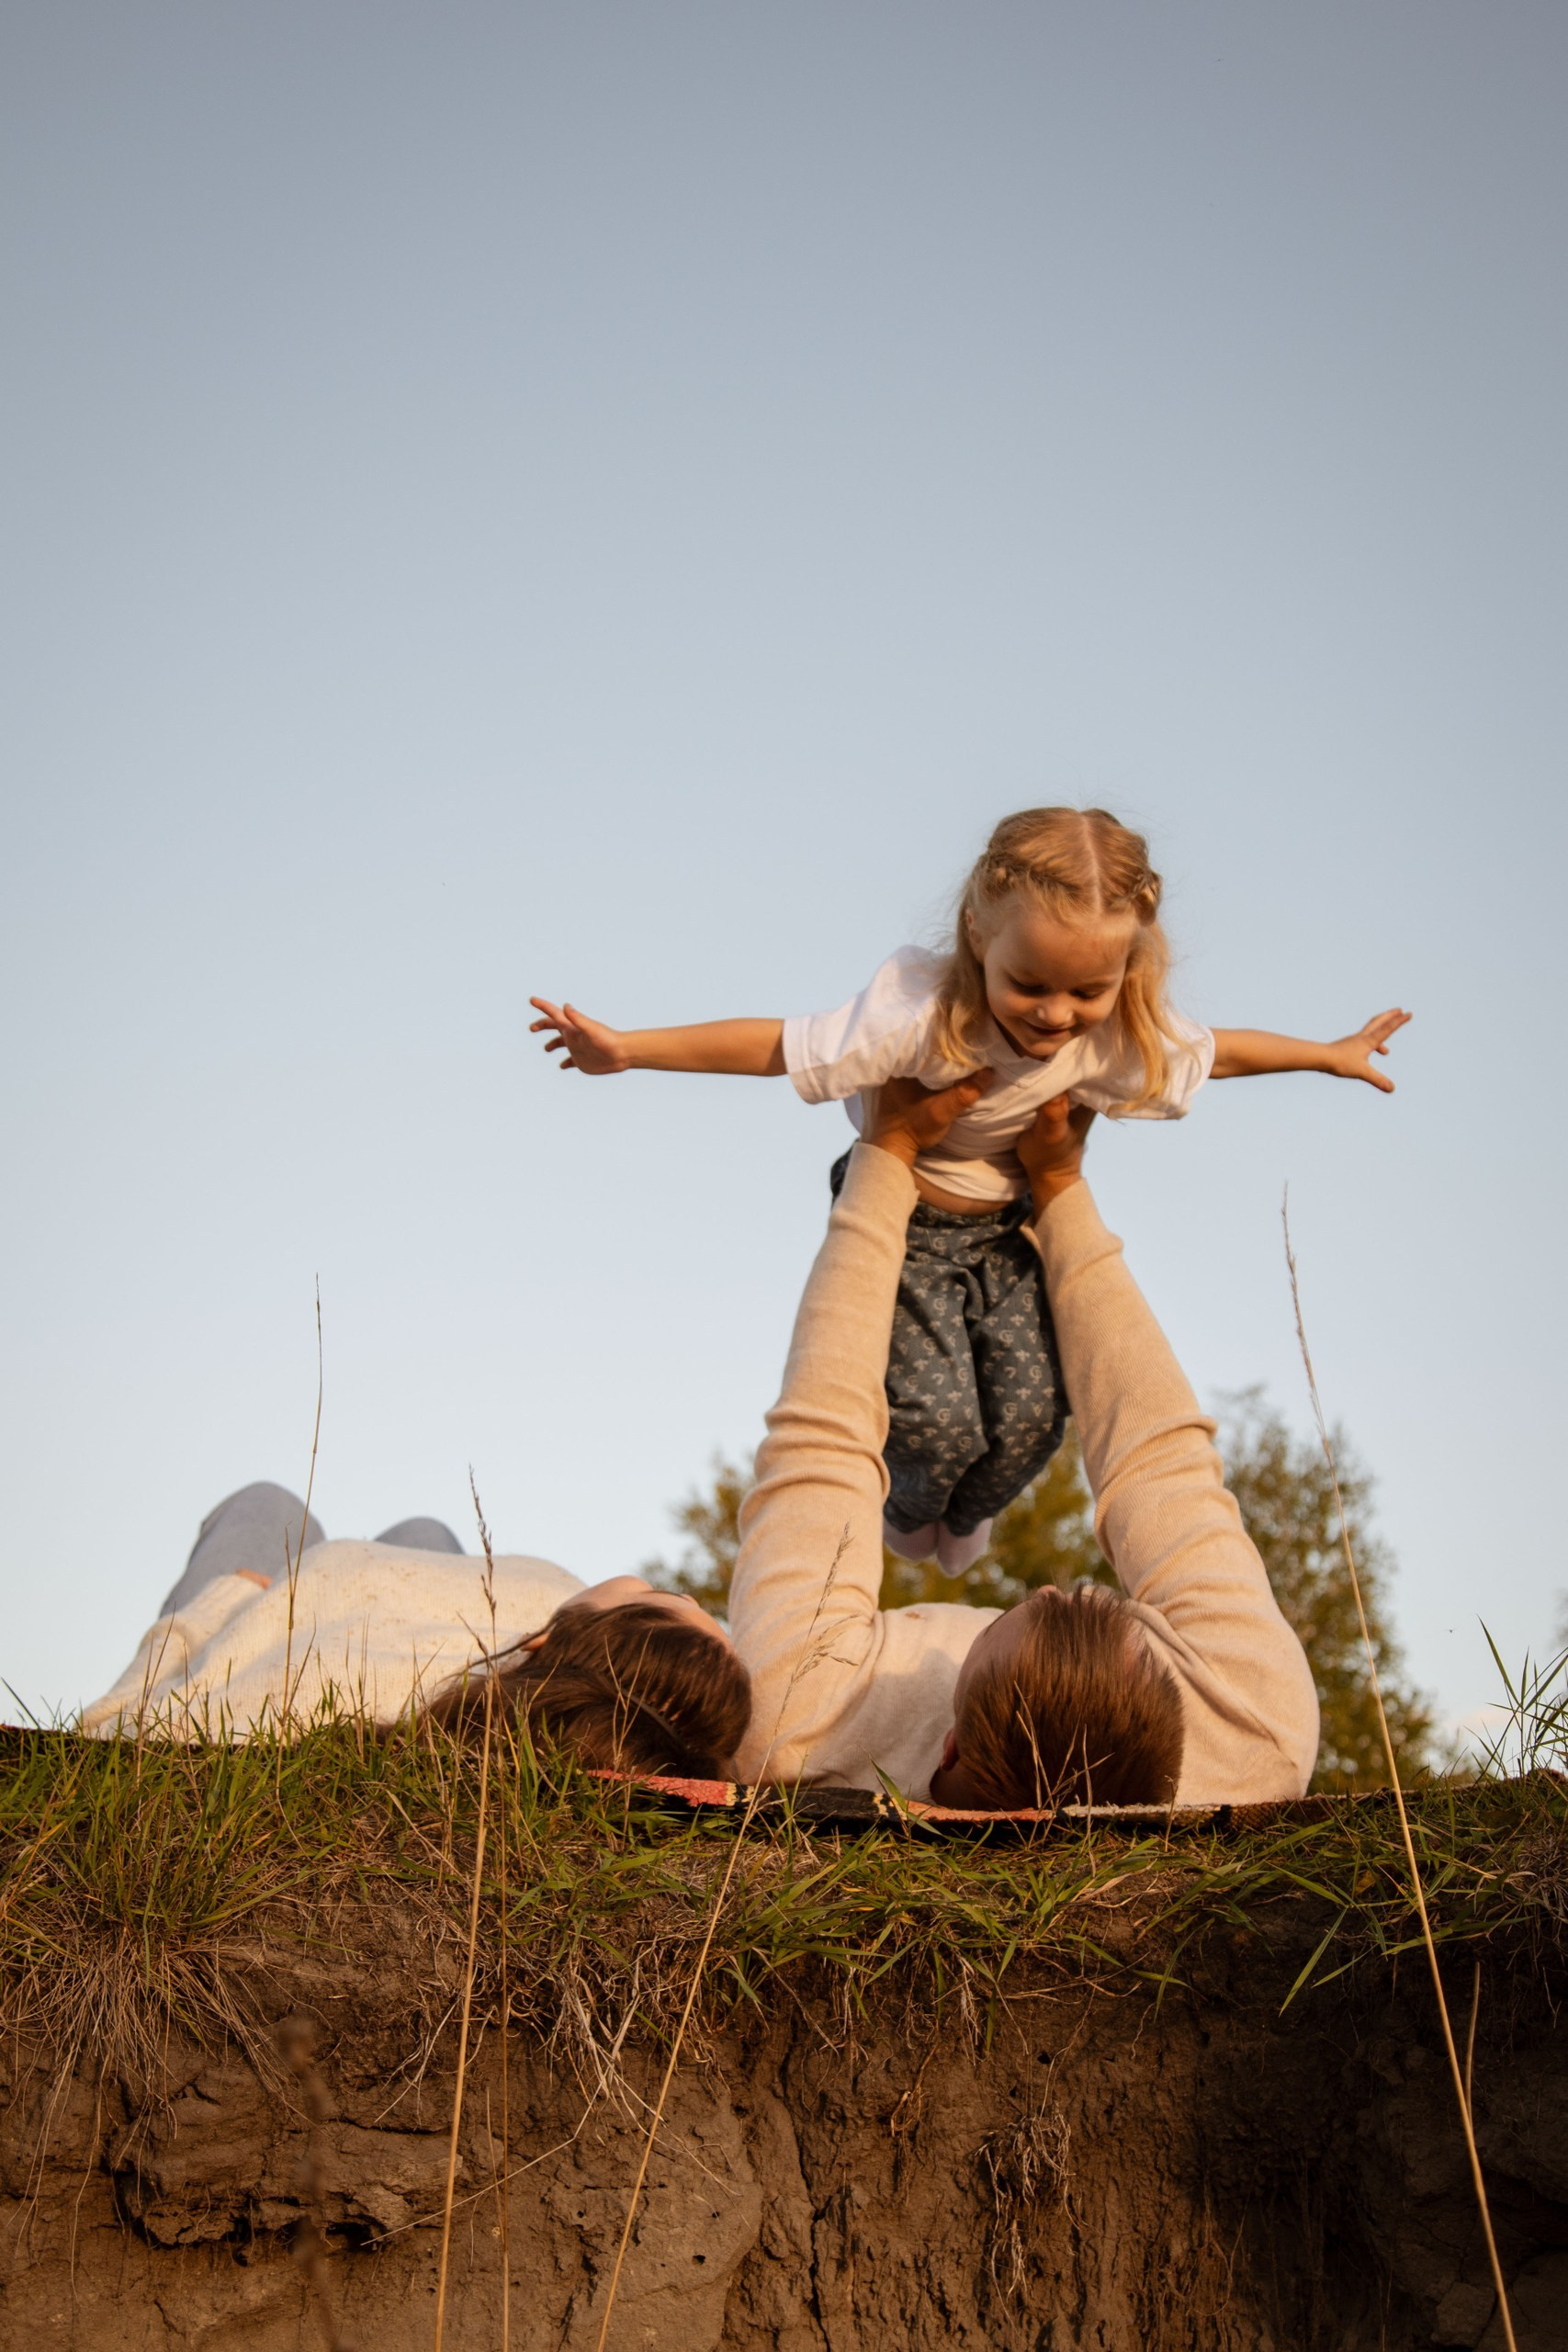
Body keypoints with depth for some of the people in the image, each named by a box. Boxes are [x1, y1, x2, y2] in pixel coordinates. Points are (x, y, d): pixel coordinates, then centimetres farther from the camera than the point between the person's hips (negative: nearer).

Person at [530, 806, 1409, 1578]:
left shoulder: (1124, 1034, -18)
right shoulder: (920, 1015, -34)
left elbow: (1219, 1049, 3)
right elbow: (777, 1046, -31)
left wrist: (1329, 1054, 15)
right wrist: (627, 1049, -35)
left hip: (1010, 1230, 4)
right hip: (904, 1226, -4)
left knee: (1032, 1411, -8)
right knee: (939, 1419, -14)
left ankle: (967, 1517, 31)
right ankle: (908, 1508, 27)